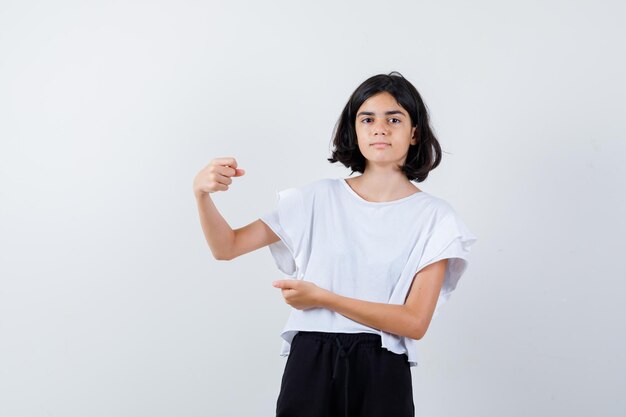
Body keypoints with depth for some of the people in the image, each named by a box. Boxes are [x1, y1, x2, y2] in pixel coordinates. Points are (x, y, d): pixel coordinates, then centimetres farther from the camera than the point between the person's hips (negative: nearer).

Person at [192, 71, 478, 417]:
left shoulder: (434, 216, -3)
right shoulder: (318, 198, 3)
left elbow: (415, 322, -10)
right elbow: (227, 247, 1)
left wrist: (322, 298, -12)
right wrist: (202, 193, -17)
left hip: (381, 373, -1)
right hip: (309, 365, 1)